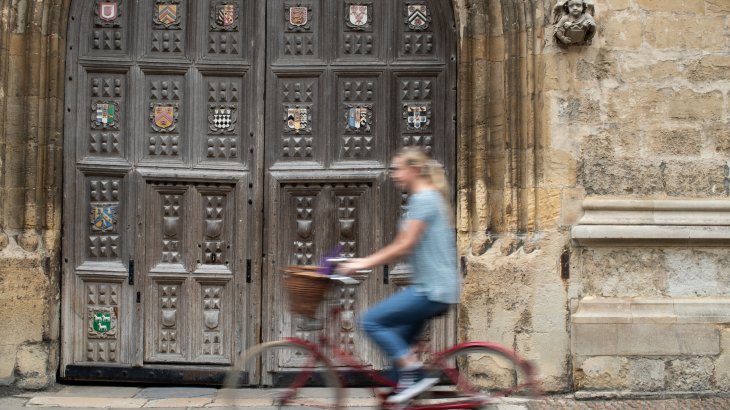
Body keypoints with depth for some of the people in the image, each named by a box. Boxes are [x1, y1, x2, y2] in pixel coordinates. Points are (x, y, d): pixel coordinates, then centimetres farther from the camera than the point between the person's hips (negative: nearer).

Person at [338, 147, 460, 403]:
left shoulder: (424, 199, -12)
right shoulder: (427, 198, 18)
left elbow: (404, 246, -18)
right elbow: (402, 245, 19)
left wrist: (364, 264, -14)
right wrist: (364, 261, 13)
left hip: (432, 290, -10)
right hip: (431, 288, 10)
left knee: (371, 321, -12)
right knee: (398, 343, 12)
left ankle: (413, 372, -9)